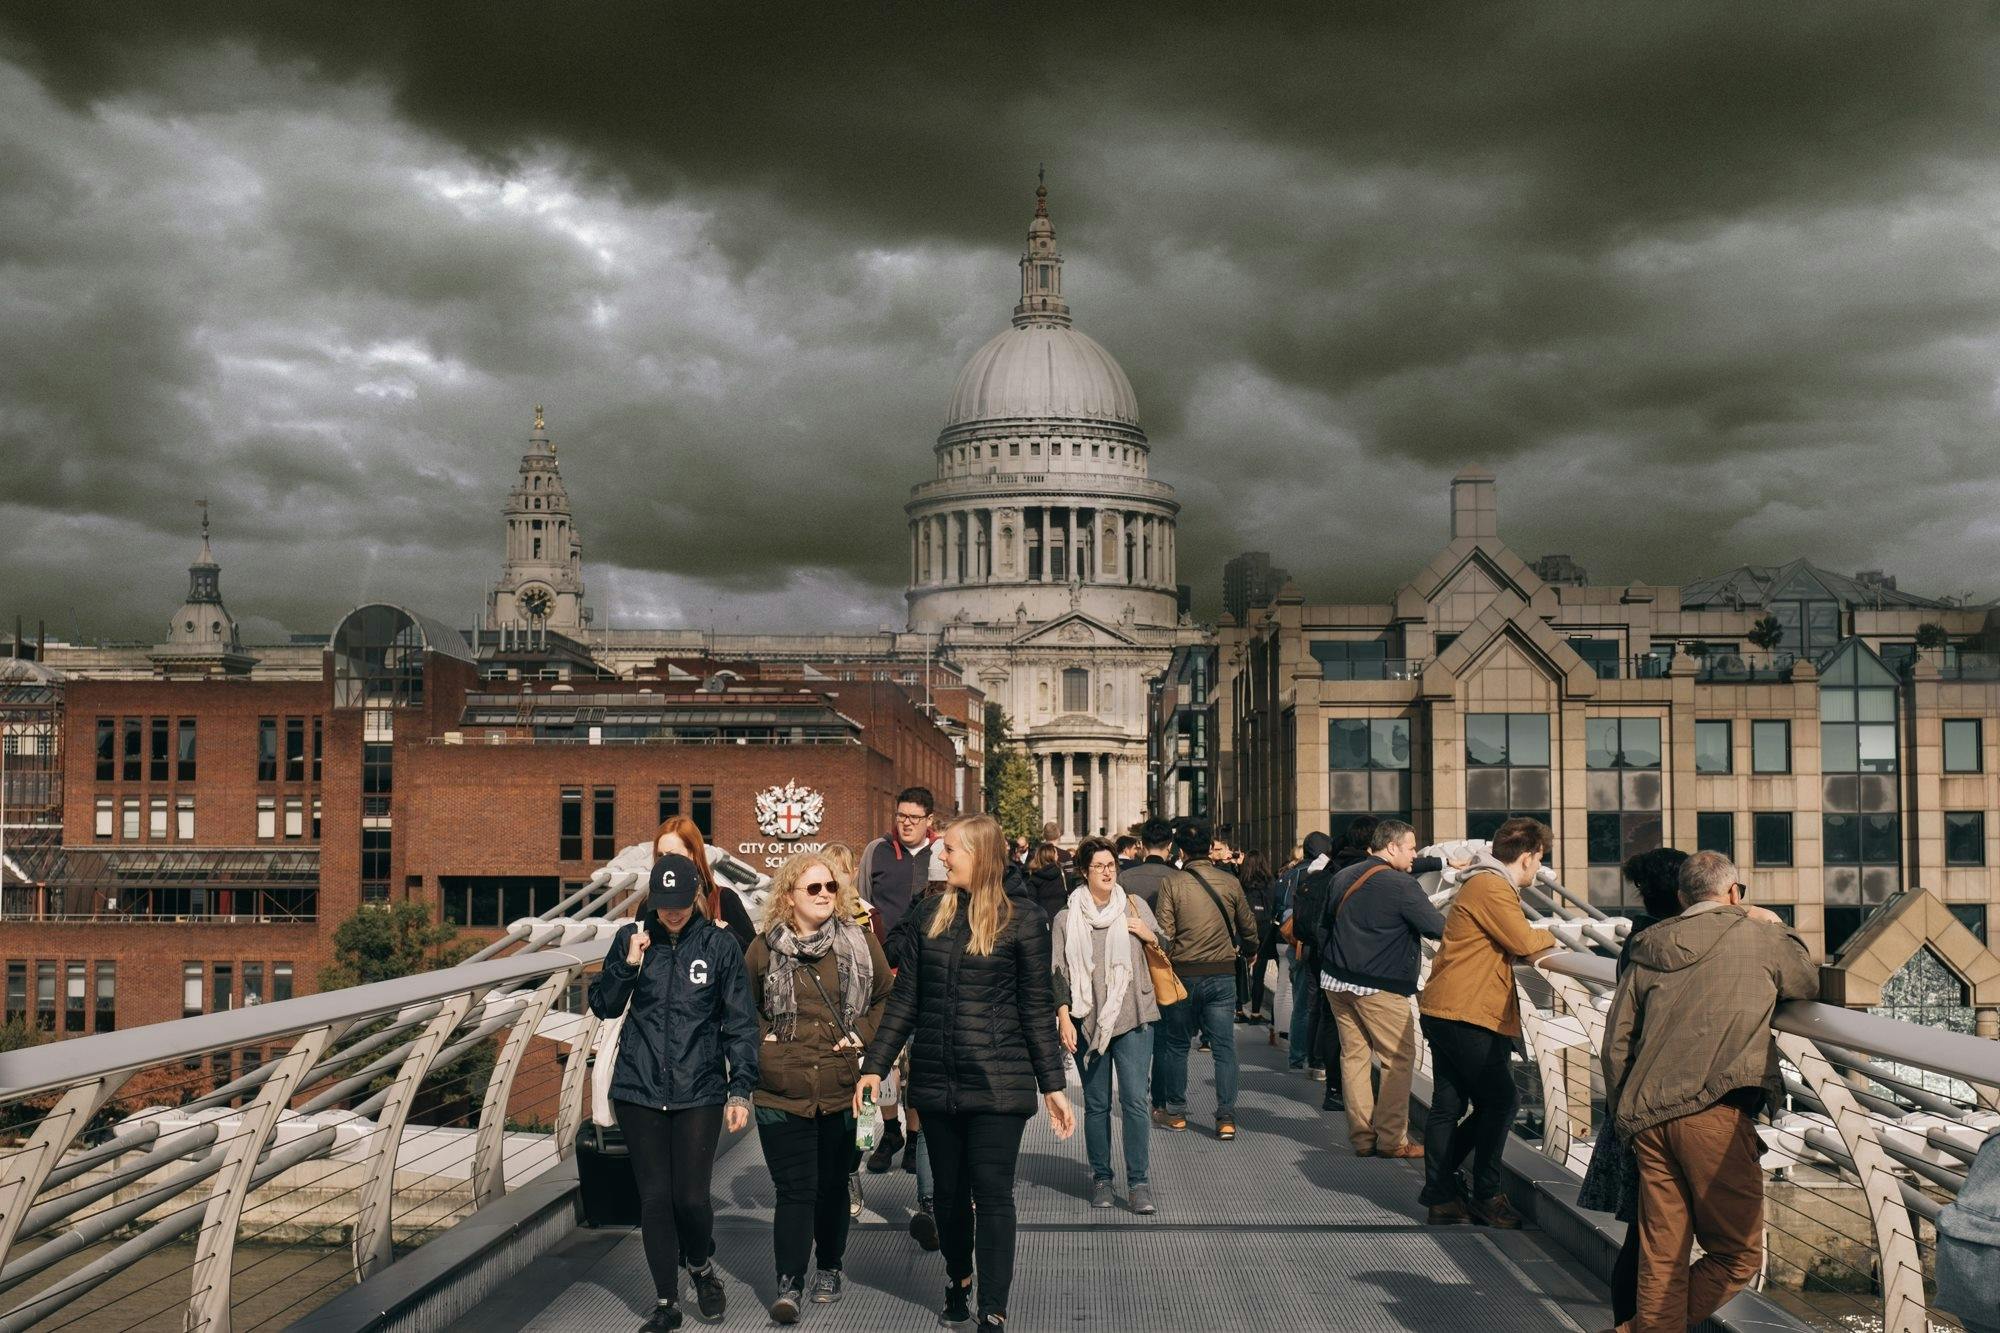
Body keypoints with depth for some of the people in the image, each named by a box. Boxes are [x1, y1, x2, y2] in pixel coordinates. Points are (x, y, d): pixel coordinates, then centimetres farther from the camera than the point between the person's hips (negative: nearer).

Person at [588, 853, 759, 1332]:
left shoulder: (719, 944, -2)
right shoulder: (631, 937, 3)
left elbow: (739, 1022, 0)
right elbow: (604, 1006, 6)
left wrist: (740, 1089, -6)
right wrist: (629, 963, -10)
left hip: (699, 1093, -2)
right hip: (638, 1090, 2)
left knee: (691, 1196, -5)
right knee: (654, 1197, 5)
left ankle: (702, 1267, 27)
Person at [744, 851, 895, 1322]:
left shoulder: (860, 941, 2)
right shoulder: (765, 948, 1)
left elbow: (887, 996, 11)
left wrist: (862, 1032, -3)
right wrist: (761, 1038, 0)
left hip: (842, 1090, 1)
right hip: (782, 1092, -1)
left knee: (833, 1185, 13)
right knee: (794, 1189, -4)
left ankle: (829, 1269, 31)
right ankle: (788, 1283, 1)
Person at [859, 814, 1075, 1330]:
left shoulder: (1019, 925, -5)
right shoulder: (929, 915, 5)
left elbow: (1037, 1010, -1)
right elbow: (905, 999, 8)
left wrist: (1053, 1085, -3)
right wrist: (875, 1066, 4)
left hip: (998, 1083, -4)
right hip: (935, 1079, 4)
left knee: (992, 1192, -3)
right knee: (949, 1190, 15)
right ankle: (958, 1278, 37)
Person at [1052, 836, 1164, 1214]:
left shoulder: (1134, 906, 8)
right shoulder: (1067, 917, 5)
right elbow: (1060, 973, 5)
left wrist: (1147, 934, -2)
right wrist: (1064, 1017, -5)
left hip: (1132, 1017, 0)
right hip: (1088, 1021, 0)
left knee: (1134, 1101, -7)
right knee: (1096, 1104, 6)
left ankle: (1139, 1182, -1)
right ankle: (1101, 1179, 17)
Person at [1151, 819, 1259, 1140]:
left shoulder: (1171, 884, -9)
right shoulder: (1230, 883, -1)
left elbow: (1164, 934, -11)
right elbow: (1248, 927, 10)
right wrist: (1249, 950, 31)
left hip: (1184, 974, -1)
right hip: (1222, 975, 1)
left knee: (1176, 1044, 14)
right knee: (1224, 1047, 5)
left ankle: (1175, 1111, 22)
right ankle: (1226, 1118, -1)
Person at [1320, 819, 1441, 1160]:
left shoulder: (1343, 878, 9)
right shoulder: (1402, 885, -15)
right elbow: (1439, 928, -15)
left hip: (1337, 980, 7)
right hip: (1380, 988, -7)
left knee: (1353, 1055, 11)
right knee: (1400, 1059, 4)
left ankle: (1362, 1137, 14)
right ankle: (1391, 1139, 6)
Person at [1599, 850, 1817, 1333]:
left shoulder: (1647, 950, 18)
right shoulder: (1757, 936, 7)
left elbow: (1615, 1043, 14)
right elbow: (1811, 985, 25)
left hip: (1647, 1117, 5)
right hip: (1714, 1113, -5)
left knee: (1661, 1261, 11)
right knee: (1738, 1255, 6)